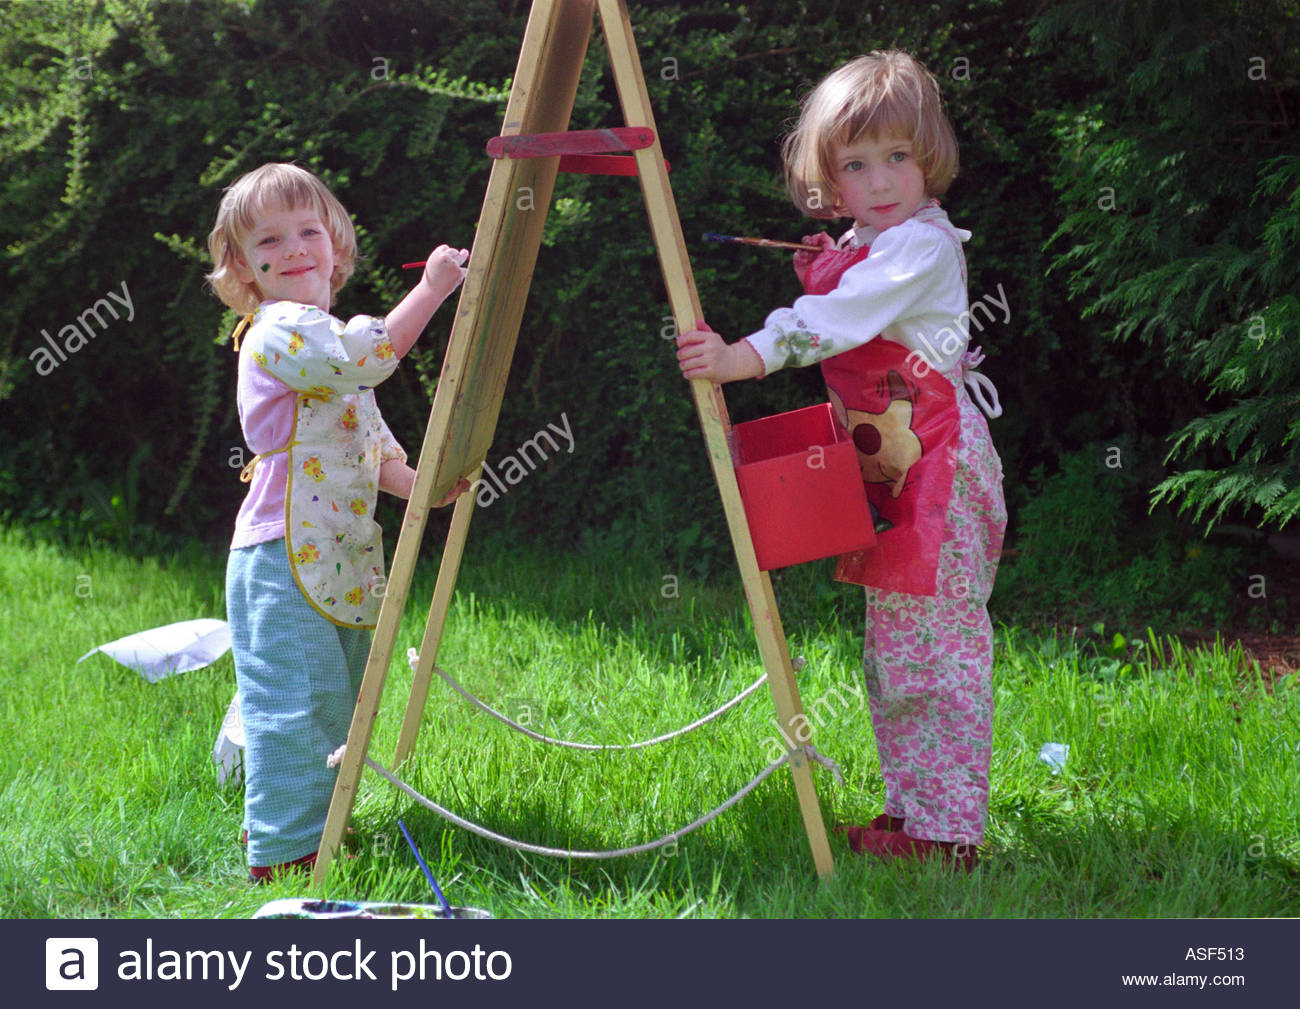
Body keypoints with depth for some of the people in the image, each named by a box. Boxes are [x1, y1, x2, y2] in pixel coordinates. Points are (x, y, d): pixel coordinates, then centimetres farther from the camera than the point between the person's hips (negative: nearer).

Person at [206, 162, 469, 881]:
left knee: (333, 708, 16)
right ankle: (284, 854, -6)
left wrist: (419, 485, 4)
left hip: (339, 564, 10)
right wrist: (429, 289, -26)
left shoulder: (331, 338, 20)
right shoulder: (279, 331, -12)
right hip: (281, 560, -10)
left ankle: (297, 828, 29)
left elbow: (369, 445, 22)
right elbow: (366, 357, -30)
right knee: (297, 708, -10)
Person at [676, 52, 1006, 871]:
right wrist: (825, 276, 5)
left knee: (934, 645, -8)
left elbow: (839, 321, -28)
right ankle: (915, 806, 25)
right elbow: (847, 331, 21)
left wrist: (745, 357, -37)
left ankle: (949, 830, -2)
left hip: (937, 464, -10)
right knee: (894, 649, 15)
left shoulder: (923, 244, -15)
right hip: (889, 467, 10)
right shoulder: (863, 247, 14)